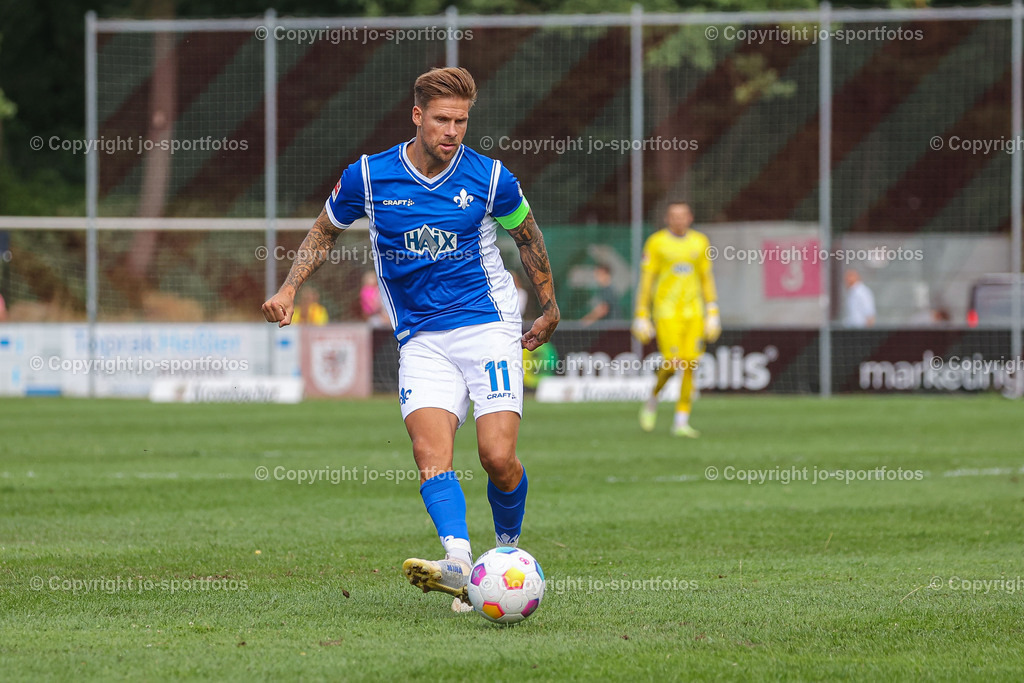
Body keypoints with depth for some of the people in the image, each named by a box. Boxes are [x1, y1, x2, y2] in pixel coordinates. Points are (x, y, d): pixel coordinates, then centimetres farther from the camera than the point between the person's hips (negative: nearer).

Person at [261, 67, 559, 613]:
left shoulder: (489, 178, -3)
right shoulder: (368, 177, -2)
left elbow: (527, 235, 15)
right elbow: (325, 231, 16)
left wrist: (549, 308, 22)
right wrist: (289, 289, 4)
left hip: (489, 327, -1)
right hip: (421, 338, 1)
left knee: (498, 457, -13)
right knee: (430, 450, -22)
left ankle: (507, 551, 14)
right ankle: (459, 562, -38)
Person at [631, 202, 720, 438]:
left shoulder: (700, 242, 10)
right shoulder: (656, 243, -1)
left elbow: (707, 279, 15)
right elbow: (646, 280, 0)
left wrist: (713, 314, 10)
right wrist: (641, 316, -3)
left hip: (693, 311, 3)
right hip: (666, 311, -3)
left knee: (690, 365, -5)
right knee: (672, 364, -14)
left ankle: (681, 422, 0)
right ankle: (653, 399, 16)